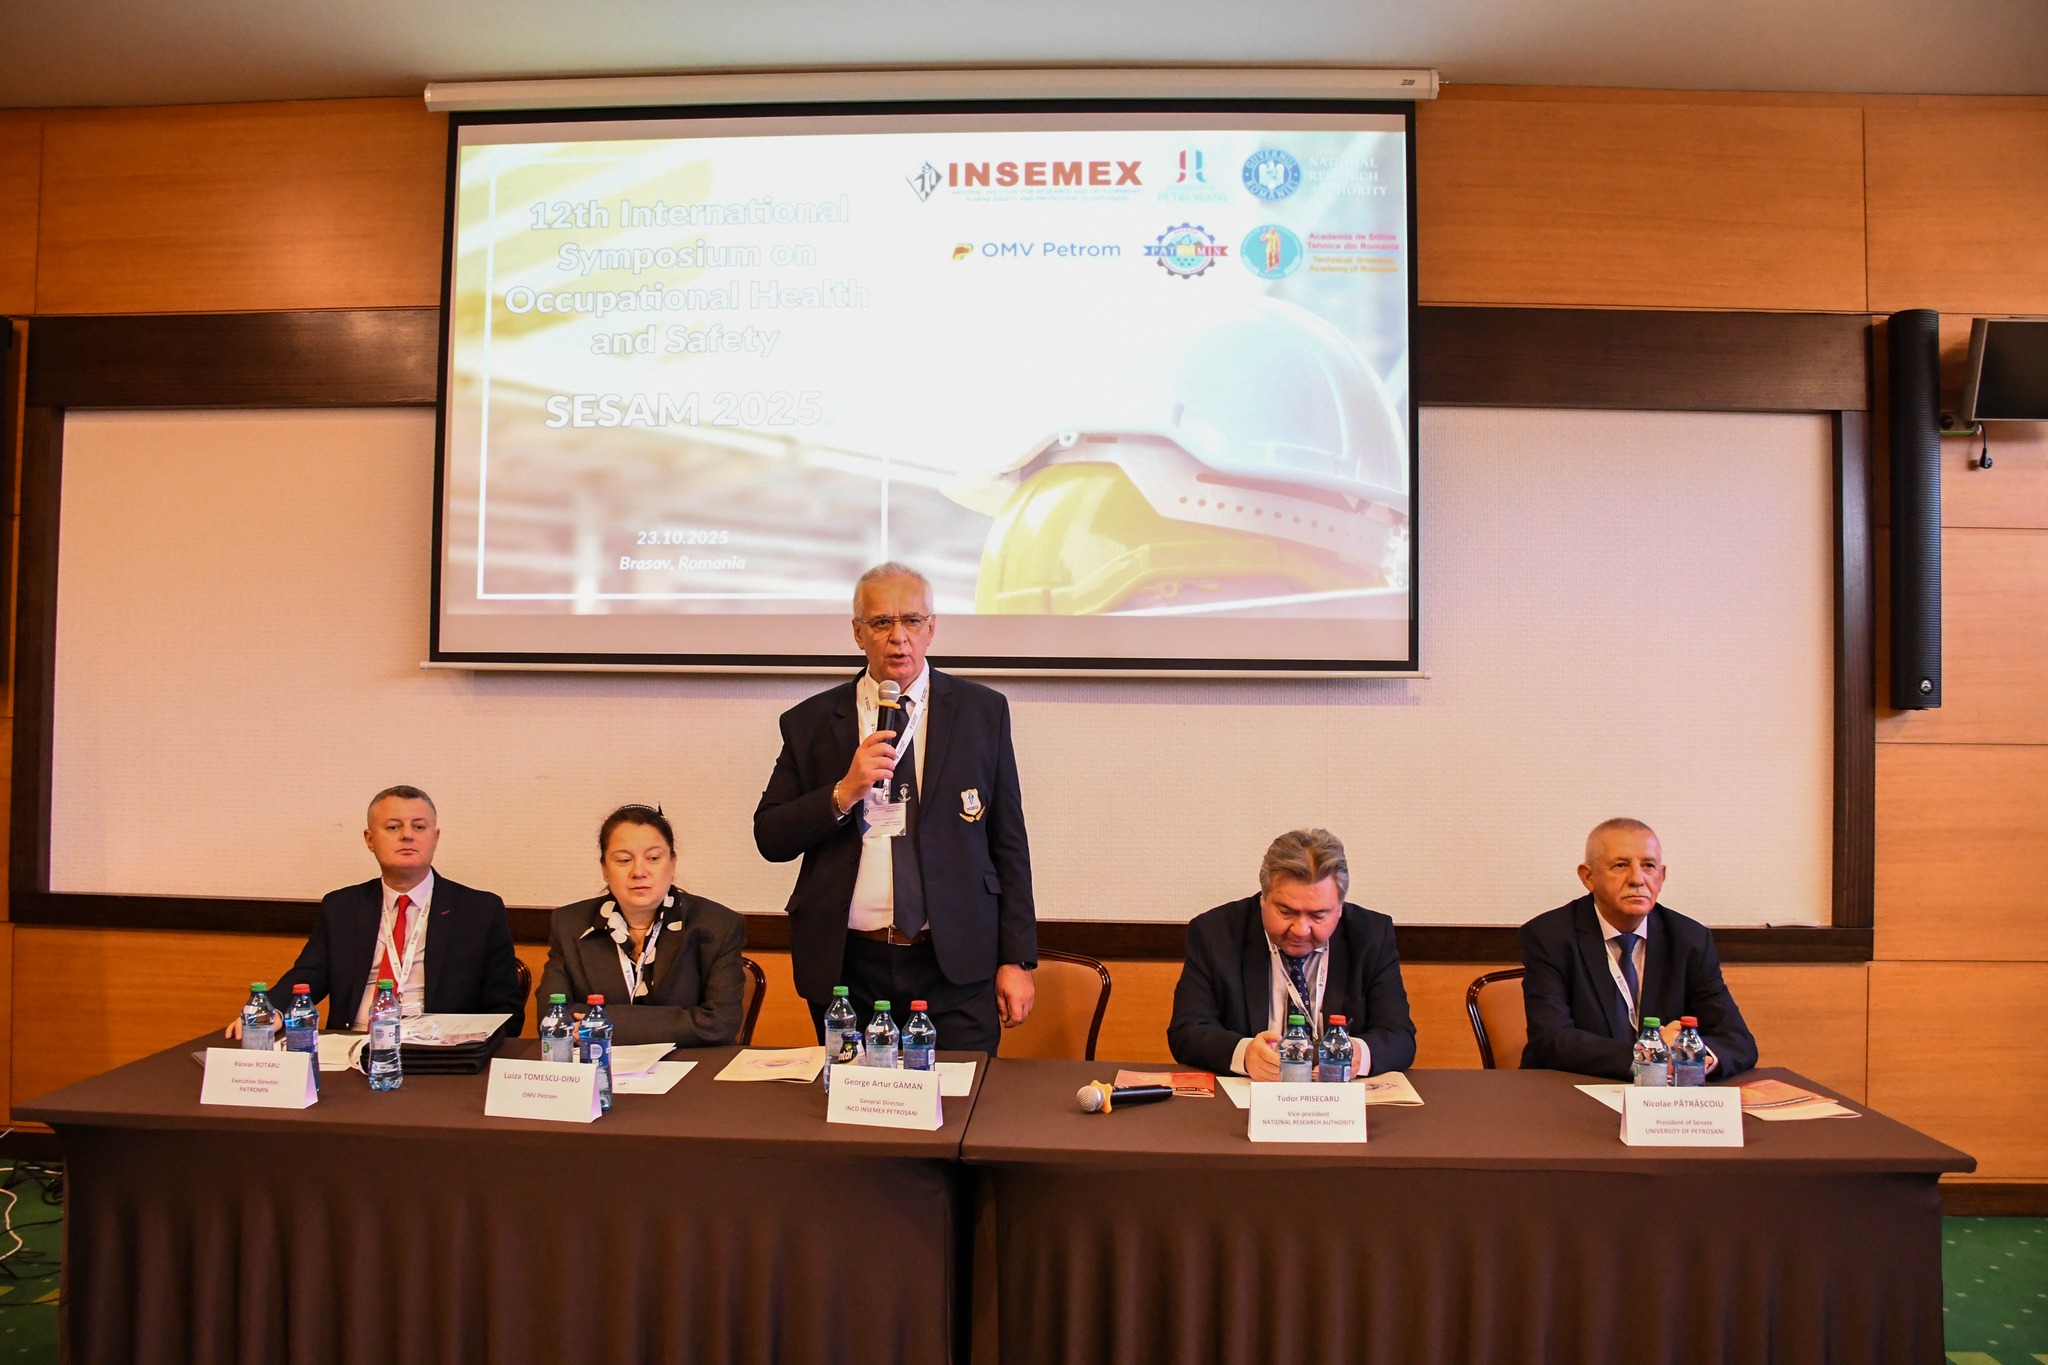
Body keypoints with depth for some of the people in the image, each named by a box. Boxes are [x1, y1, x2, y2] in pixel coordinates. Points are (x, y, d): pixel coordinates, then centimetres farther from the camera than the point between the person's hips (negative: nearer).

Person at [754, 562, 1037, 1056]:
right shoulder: (810, 722, 5)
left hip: (954, 965, 0)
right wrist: (844, 792, -14)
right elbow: (770, 839, 2)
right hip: (846, 965, 1)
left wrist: (1016, 959, 1)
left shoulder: (982, 711, 4)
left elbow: (1009, 843, 4)